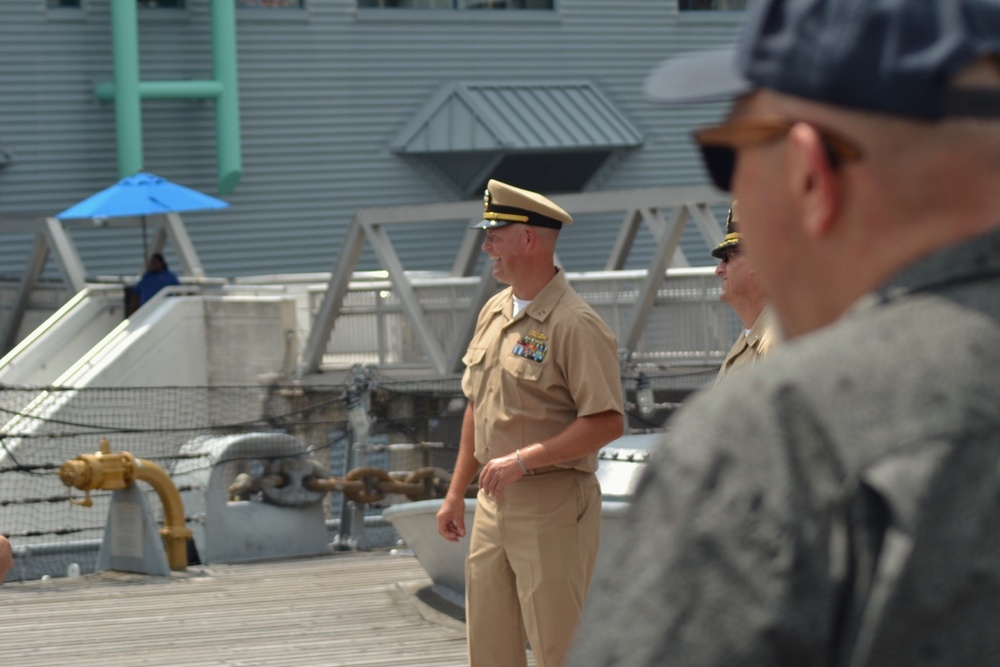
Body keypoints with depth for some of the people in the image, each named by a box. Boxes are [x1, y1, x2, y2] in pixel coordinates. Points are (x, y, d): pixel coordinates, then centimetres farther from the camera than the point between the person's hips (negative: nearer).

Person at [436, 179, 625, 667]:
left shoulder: (574, 325, -15)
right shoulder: (494, 313, 11)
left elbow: (607, 422, -20)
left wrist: (524, 460, -22)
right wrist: (456, 493, 18)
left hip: (552, 505, -9)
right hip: (494, 501, 9)